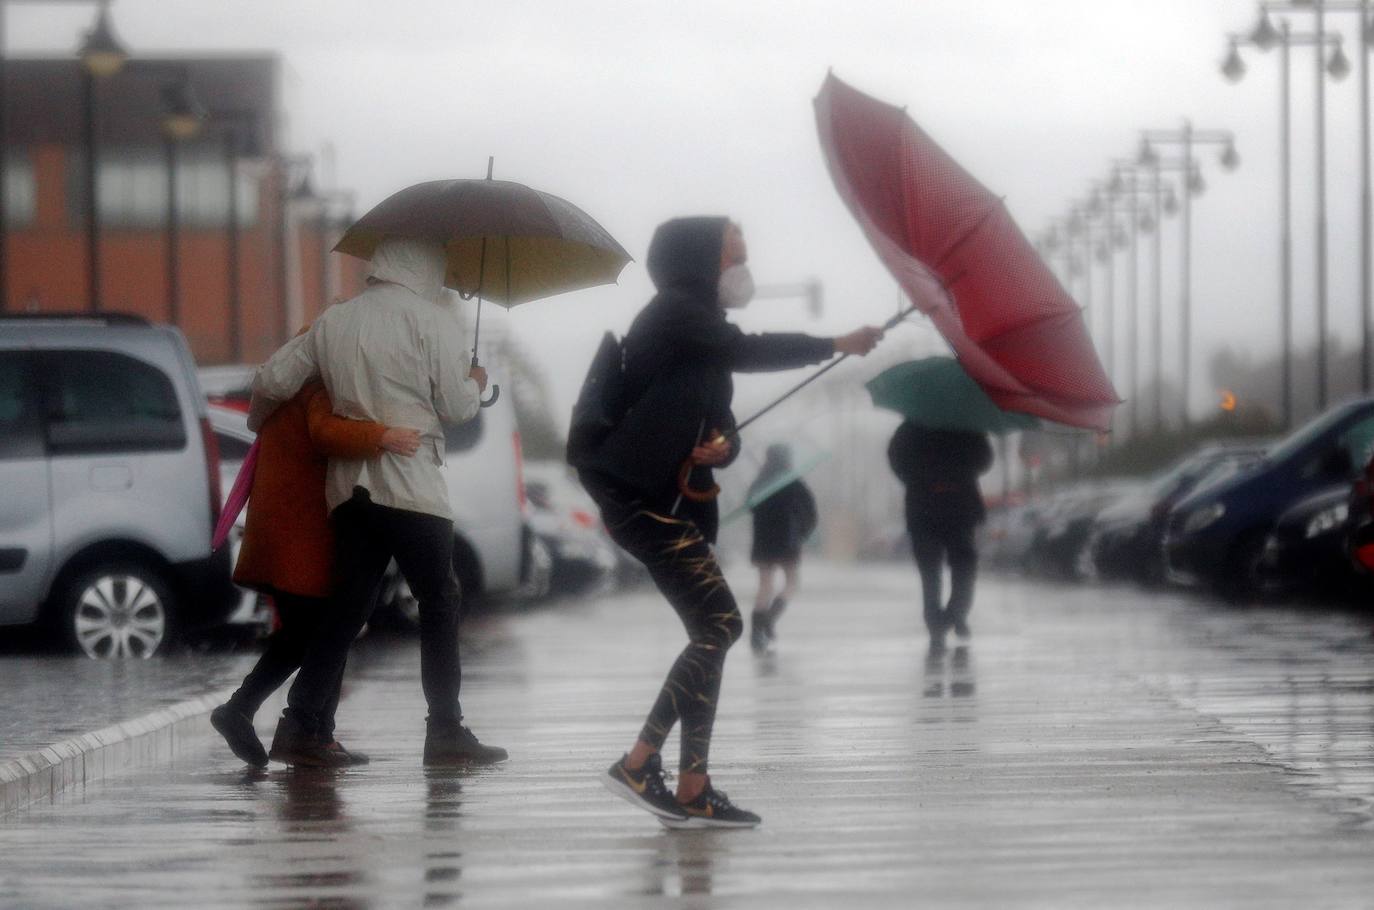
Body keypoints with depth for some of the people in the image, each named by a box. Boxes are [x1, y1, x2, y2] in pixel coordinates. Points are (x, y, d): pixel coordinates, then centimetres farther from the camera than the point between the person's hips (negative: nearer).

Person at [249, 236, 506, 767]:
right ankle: (445, 733, -1)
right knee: (439, 605, 3)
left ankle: (300, 726, 5)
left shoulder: (333, 321, 10)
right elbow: (456, 407, -7)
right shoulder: (434, 321, -5)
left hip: (349, 488, 5)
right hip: (412, 485, -5)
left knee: (346, 609, 10)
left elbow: (272, 381, 9)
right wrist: (476, 385, 15)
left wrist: (259, 424, 29)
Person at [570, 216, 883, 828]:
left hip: (674, 502, 10)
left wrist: (720, 445, -6)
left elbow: (722, 430, 19)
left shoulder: (700, 329, 22)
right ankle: (637, 765, -16)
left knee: (711, 635, 5)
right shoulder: (674, 314, -7)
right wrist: (838, 345, -6)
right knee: (719, 624, -15)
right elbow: (751, 352, -15)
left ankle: (693, 792, 4)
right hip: (644, 500, -10)